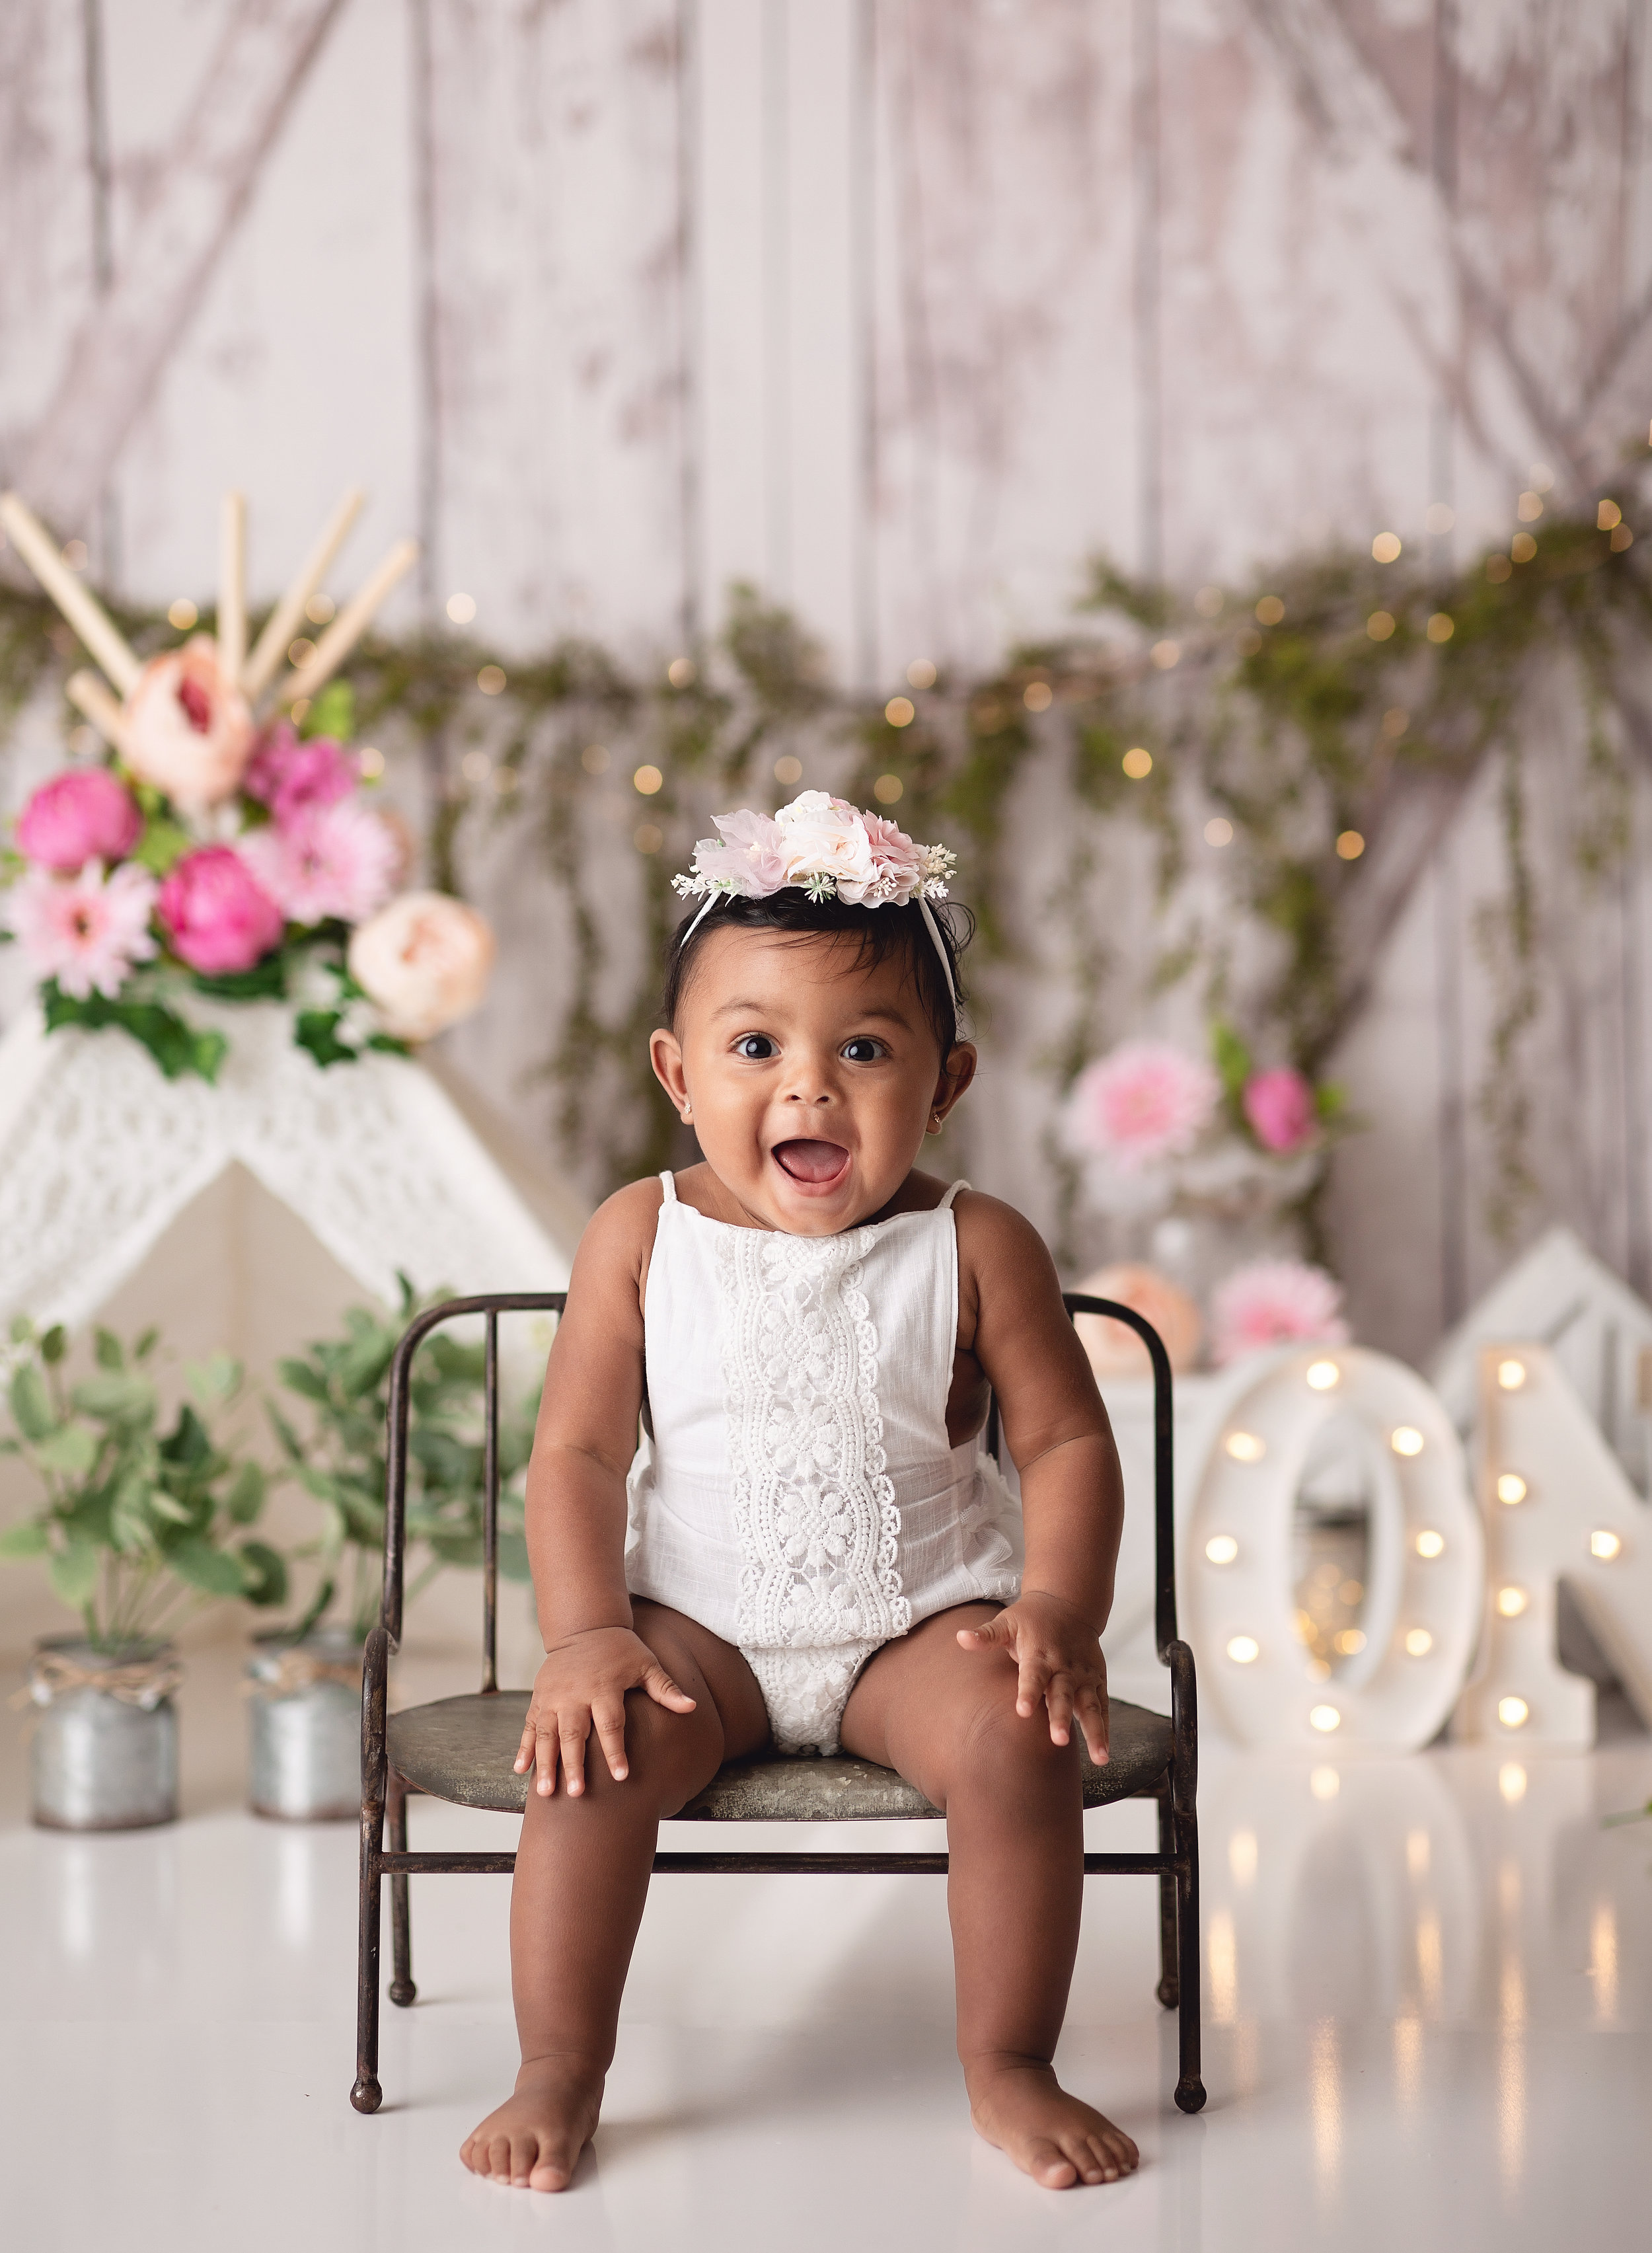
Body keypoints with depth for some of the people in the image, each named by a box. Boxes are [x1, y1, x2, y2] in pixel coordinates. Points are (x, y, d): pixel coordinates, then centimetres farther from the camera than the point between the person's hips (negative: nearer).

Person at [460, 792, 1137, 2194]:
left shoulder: (975, 1248, -4)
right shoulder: (643, 1238, -2)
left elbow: (1068, 1442, -1)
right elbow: (578, 1453, -3)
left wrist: (1059, 1607, -17)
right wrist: (587, 1635, -15)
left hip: (921, 1617, 0)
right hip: (699, 1621, 1)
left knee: (1019, 1738, -27)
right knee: (596, 1746, -26)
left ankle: (1009, 2066, -8)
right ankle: (559, 2069, -10)